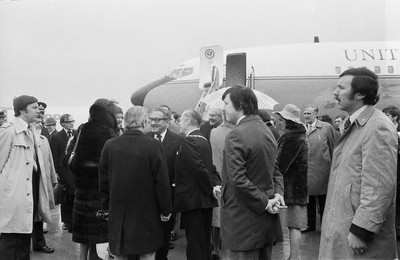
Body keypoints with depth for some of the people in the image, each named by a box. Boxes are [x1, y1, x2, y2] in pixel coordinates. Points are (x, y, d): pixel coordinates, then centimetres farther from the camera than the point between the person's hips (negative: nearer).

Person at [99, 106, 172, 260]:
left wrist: (106, 207, 16)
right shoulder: (153, 145, -14)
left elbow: (103, 181, 4)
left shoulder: (109, 145, -3)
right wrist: (166, 210, -1)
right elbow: (162, 182, -11)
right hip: (146, 215, -3)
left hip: (117, 214, 3)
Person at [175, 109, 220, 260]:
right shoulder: (204, 141, 14)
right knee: (205, 243, 18)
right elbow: (211, 168, 13)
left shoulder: (189, 142, -15)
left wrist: (211, 188, -12)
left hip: (193, 201, -9)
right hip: (206, 201, 9)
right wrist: (216, 185, 0)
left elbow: (199, 169, -23)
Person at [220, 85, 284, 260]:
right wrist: (278, 193, -1)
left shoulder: (236, 136, -18)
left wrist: (265, 203, -16)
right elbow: (276, 170, 14)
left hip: (243, 221, -8)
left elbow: (238, 179, -24)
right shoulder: (267, 131, 10)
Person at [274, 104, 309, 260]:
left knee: (294, 226, -5)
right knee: (295, 225, 13)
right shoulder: (300, 136, 15)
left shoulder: (291, 138, -17)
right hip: (299, 186, 10)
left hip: (292, 187, -10)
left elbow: (280, 165, -19)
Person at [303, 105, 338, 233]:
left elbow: (335, 146, 1)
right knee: (309, 200, 12)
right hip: (305, 171, 3)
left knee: (323, 201, 7)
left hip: (321, 170, -3)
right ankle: (310, 224, 25)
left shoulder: (327, 127, -4)